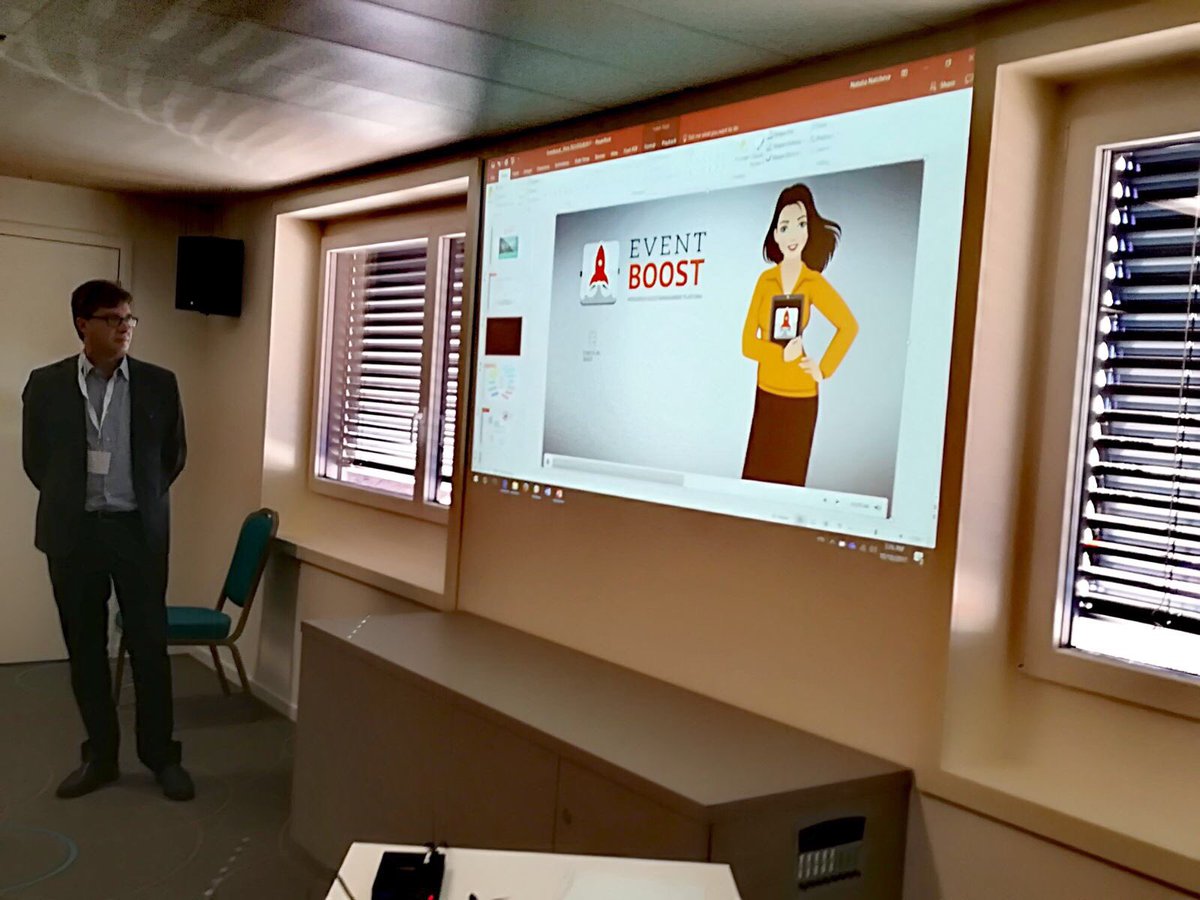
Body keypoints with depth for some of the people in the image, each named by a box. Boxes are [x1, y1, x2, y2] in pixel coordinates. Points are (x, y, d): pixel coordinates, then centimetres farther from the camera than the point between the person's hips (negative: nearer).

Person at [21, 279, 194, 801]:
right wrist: (70, 502, 12)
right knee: (85, 648, 8)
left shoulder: (159, 384, 1)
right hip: (73, 533, 1)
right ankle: (100, 756, 20)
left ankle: (162, 756, 14)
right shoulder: (46, 384, 0)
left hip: (139, 531, 0)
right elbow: (35, 459, 9)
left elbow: (174, 455, 10)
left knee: (150, 645, 3)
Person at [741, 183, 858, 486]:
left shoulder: (814, 282, -7)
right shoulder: (765, 279, -1)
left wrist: (825, 369, -5)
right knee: (756, 475, 6)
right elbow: (748, 343, -4)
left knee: (789, 478, 5)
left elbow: (849, 326, 0)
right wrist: (781, 354, -19)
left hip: (800, 396, -2)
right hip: (766, 393, 2)